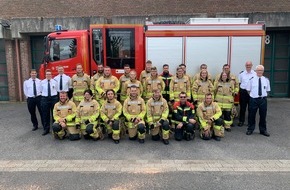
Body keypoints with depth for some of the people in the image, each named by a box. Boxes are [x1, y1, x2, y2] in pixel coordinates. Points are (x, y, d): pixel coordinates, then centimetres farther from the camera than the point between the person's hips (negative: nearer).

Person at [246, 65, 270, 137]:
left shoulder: (266, 80, 3)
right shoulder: (252, 79, -3)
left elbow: (267, 90, 11)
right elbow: (248, 90, 4)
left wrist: (264, 95, 4)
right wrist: (253, 95, 0)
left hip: (263, 99, 2)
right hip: (253, 99, -2)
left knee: (263, 115, 12)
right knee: (251, 115, 7)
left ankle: (263, 130, 27)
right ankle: (250, 129, 23)